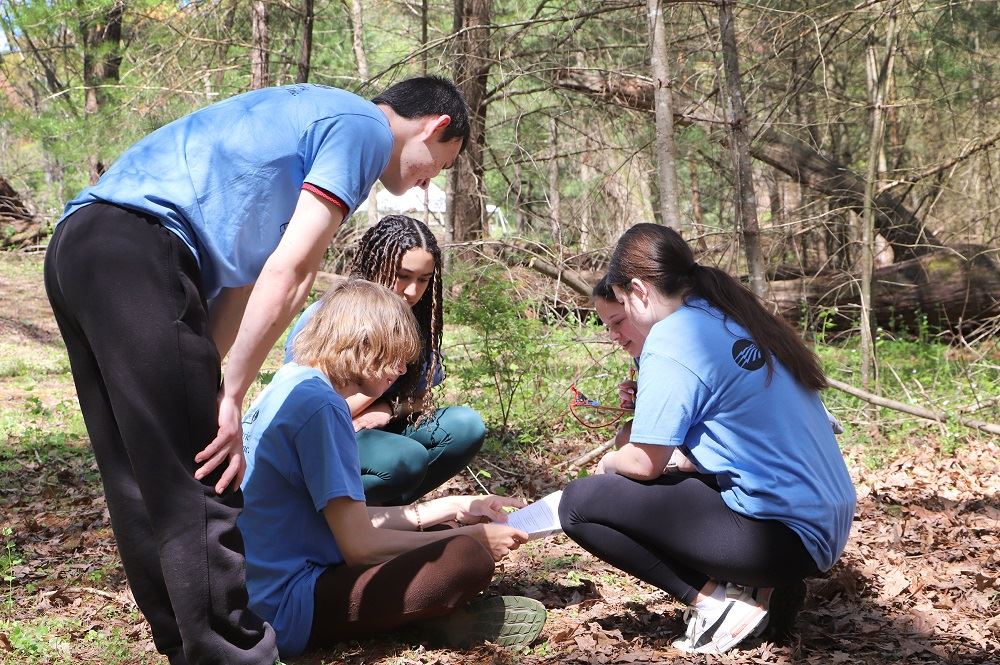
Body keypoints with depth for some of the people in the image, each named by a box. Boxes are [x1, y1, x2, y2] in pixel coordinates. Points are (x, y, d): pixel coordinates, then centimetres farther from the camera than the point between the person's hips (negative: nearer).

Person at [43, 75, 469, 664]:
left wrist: (201, 388, 14)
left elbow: (244, 278, 22)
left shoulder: (312, 118, 29)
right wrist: (230, 396, -7)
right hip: (138, 249, -10)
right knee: (202, 490, -7)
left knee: (146, 485, 14)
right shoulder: (366, 128, 2)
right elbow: (288, 274, -9)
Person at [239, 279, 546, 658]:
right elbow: (360, 545, -20)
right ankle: (452, 619, 8)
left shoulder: (290, 385, 12)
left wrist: (454, 509, 14)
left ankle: (443, 613, 1)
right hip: (285, 610, -11)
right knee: (468, 557, -20)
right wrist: (473, 537, -8)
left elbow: (349, 522, 15)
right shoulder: (321, 405, -18)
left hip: (260, 590, 11)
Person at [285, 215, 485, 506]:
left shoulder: (418, 319, -2)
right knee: (408, 458, -33)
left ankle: (383, 507, -9)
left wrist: (391, 408, -16)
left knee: (466, 425, -14)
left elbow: (421, 397, 8)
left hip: (376, 433, 6)